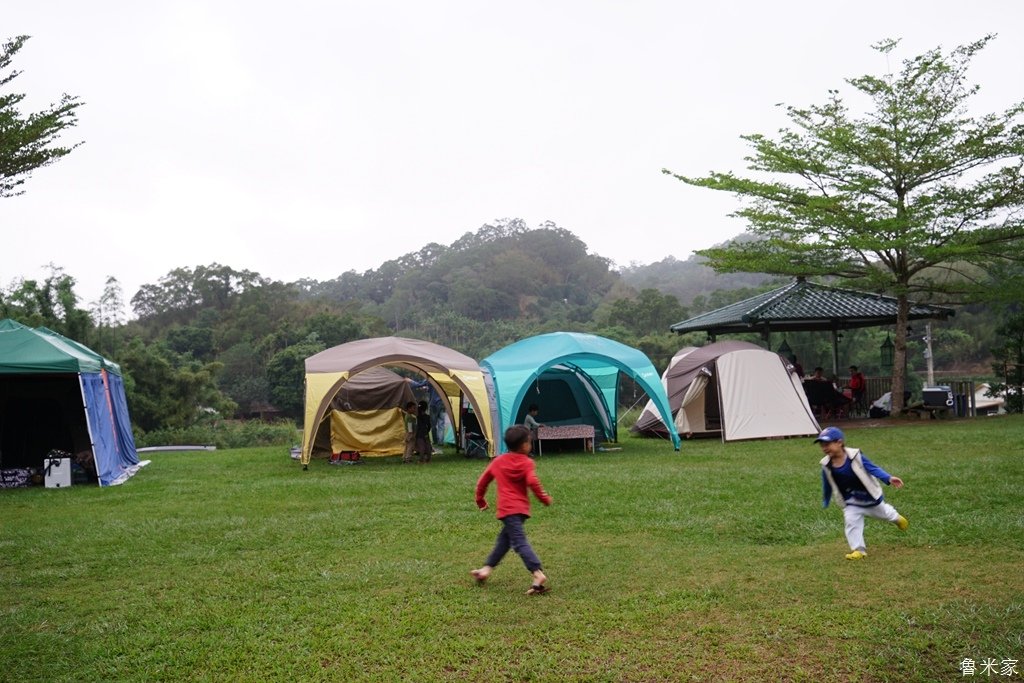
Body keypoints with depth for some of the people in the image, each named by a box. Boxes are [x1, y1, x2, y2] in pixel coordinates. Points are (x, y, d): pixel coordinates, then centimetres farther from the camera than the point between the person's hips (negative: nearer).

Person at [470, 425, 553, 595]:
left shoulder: (497, 461, 11)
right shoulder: (526, 462, 1)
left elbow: (482, 481, 18)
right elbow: (532, 482, -15)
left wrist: (480, 500, 32)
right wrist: (544, 498, -2)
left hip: (507, 509, 0)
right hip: (520, 508, 0)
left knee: (519, 542, -10)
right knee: (504, 539, 18)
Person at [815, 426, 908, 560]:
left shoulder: (855, 456, -28)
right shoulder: (827, 466, -16)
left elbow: (873, 468, -24)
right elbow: (827, 486, -1)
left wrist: (889, 478, -38)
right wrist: (826, 503, 11)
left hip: (871, 498, -2)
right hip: (851, 503, 2)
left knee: (884, 513, 23)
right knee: (851, 523, -13)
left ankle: (897, 518, 56)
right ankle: (859, 549, 1)